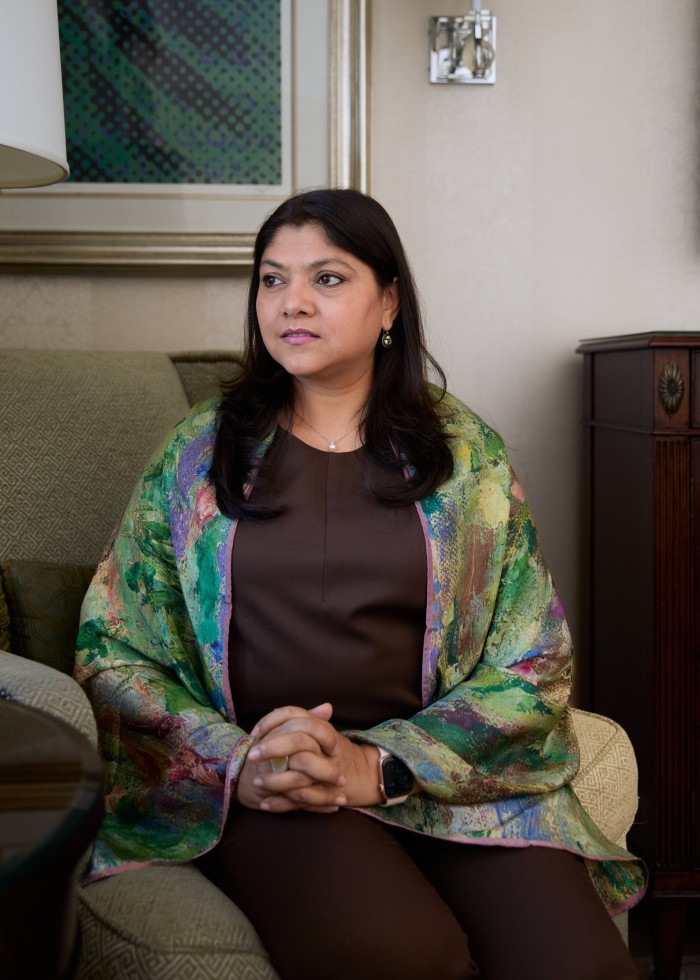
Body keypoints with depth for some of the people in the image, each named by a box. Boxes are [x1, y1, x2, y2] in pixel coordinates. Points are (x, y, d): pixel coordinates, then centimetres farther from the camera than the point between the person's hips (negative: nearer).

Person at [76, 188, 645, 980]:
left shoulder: (468, 454, 10)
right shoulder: (197, 452, 10)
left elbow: (534, 663, 3)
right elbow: (111, 653, 7)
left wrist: (379, 765, -12)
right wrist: (236, 762, -11)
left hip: (451, 774, 2)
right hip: (261, 792, -1)